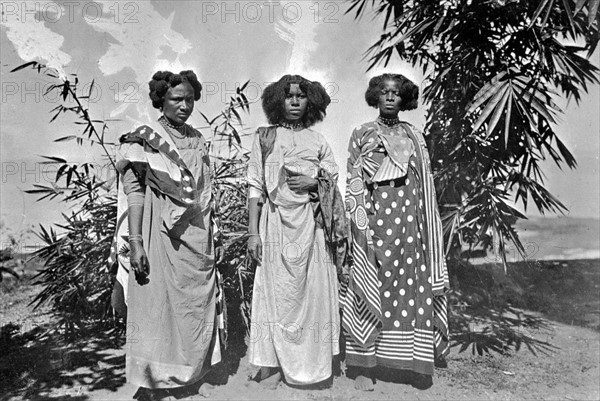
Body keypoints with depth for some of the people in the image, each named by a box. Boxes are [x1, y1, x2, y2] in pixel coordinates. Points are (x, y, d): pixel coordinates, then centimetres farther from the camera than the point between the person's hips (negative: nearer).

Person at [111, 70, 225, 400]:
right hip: (160, 239, -5)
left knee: (196, 308, 11)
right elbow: (135, 192, -10)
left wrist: (214, 236, 14)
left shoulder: (197, 140, 11)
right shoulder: (143, 140, -5)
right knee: (156, 307, 1)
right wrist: (136, 243, -18)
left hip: (196, 239, 6)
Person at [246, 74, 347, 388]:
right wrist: (253, 232, -6)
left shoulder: (318, 141, 11)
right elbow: (255, 187, 1)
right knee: (277, 291, 0)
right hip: (276, 223, -1)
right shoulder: (265, 138, 6)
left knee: (312, 290, 3)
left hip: (312, 224, 2)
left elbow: (333, 183, 13)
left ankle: (309, 364, 17)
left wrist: (313, 182, -7)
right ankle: (273, 364, 11)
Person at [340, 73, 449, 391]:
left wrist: (427, 230, 8)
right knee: (373, 289, -1)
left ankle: (414, 357, 16)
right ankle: (363, 365, 8)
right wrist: (361, 226, -9)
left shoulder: (414, 136, 15)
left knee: (413, 286, 3)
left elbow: (425, 185, 14)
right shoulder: (362, 134, 7)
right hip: (375, 221, -3)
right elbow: (353, 183, 1)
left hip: (409, 221, 3)